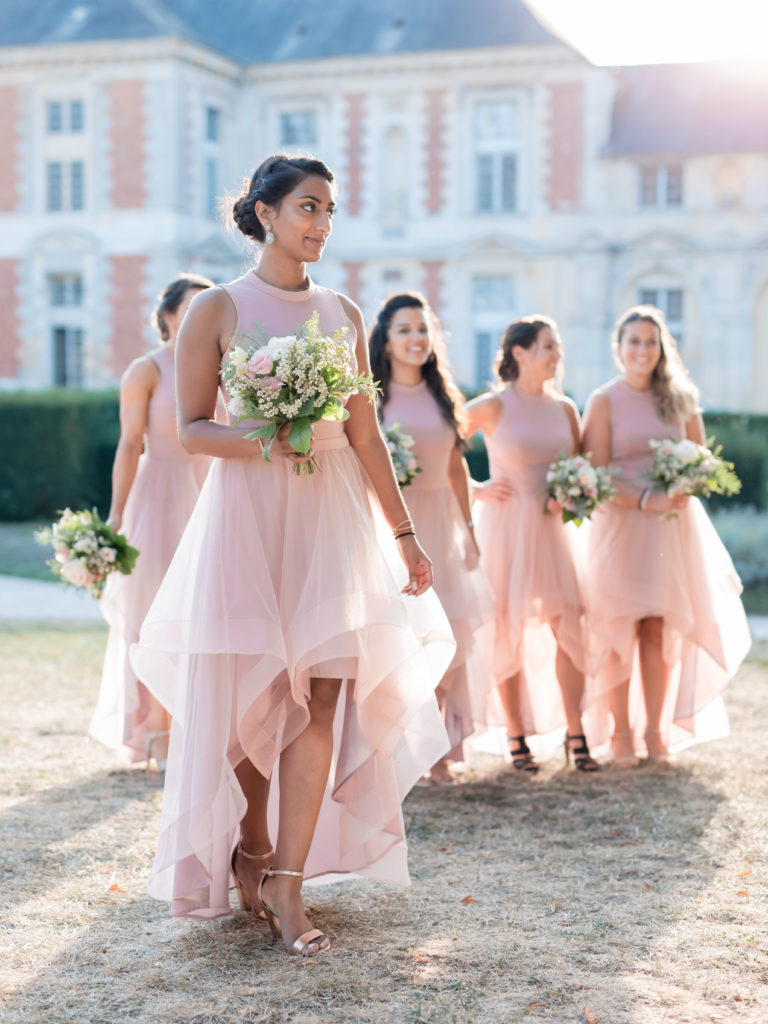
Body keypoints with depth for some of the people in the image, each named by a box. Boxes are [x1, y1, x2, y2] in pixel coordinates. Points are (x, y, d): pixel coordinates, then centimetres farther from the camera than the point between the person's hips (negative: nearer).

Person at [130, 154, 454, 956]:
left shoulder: (343, 315, 11)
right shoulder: (218, 309, 0)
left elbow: (366, 437, 13)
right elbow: (190, 427, -2)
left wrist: (405, 535, 13)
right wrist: (258, 440, -21)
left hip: (332, 513, 3)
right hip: (246, 508, -3)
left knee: (324, 694, -5)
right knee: (250, 693, 4)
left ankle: (285, 879, 1)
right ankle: (251, 848, 27)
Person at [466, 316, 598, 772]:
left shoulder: (564, 408, 9)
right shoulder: (493, 406, -6)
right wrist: (475, 490, -7)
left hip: (553, 526, 4)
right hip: (506, 525, -4)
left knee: (570, 626, -4)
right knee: (509, 630, 0)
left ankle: (575, 735, 4)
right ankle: (517, 737, 11)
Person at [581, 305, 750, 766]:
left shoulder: (680, 399, 10)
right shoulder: (604, 401, -1)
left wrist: (684, 492, -7)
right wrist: (645, 499, -20)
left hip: (676, 524, 3)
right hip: (622, 525, -3)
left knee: (664, 630, 1)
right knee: (621, 628, -5)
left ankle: (656, 730, 10)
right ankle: (623, 732, 5)